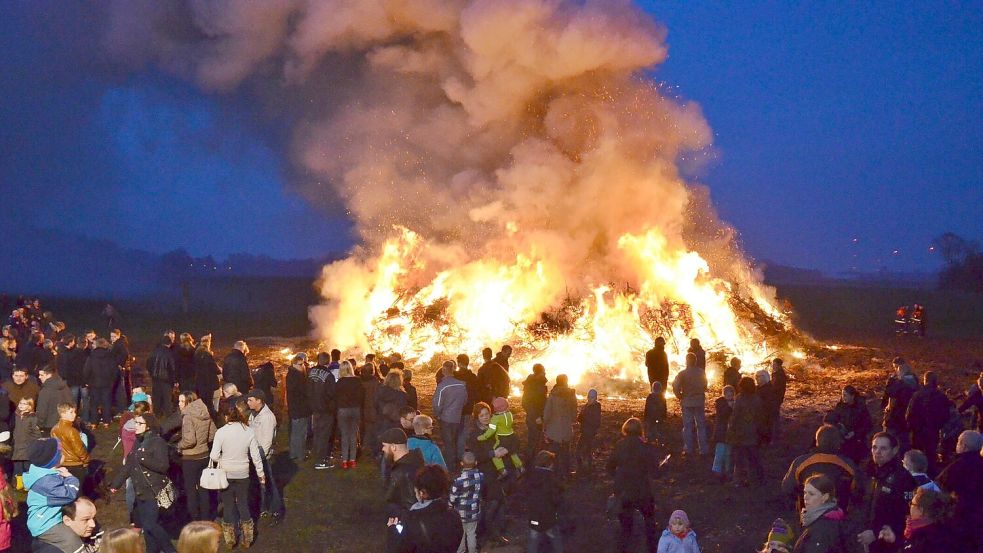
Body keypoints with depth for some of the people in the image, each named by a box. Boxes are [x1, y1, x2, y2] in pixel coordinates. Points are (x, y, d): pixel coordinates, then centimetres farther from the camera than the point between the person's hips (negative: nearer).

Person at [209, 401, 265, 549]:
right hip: (243, 474, 1)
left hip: (225, 474, -1)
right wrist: (261, 474, 7)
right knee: (243, 504, 18)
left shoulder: (221, 432, -15)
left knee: (228, 505, 14)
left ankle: (230, 539, 23)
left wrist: (223, 460, 8)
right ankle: (247, 539, 24)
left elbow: (214, 456, -14)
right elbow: (256, 456, -6)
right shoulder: (249, 432, -11)